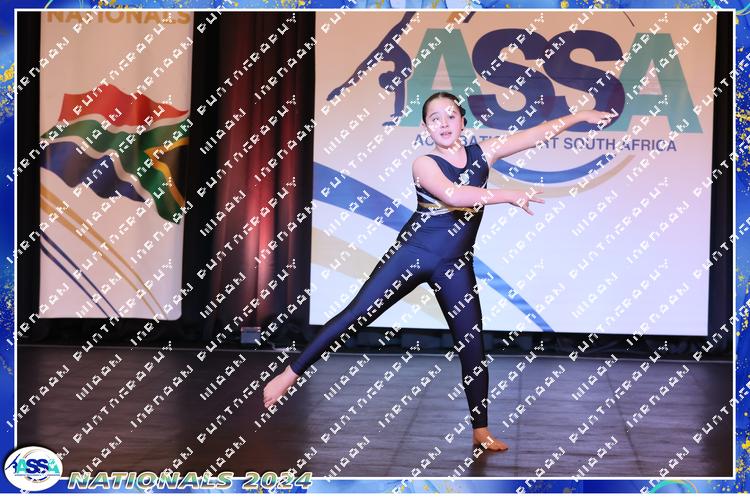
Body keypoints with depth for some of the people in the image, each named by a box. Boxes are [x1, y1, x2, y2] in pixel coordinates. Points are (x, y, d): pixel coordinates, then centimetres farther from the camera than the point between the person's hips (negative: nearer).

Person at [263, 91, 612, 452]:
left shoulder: (482, 153, 3)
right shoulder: (424, 165, -10)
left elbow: (536, 134, 1)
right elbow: (452, 195, -30)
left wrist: (579, 116, -4)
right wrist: (509, 196, -33)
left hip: (455, 265, 4)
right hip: (413, 253, -3)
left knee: (472, 345, 3)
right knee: (357, 315, -5)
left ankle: (481, 431, 12)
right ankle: (290, 374, 2)